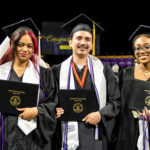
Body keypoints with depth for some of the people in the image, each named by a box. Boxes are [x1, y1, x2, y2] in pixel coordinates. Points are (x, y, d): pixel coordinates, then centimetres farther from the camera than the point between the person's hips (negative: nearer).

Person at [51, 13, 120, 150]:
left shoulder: (104, 69, 7)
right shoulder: (58, 70, 7)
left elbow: (116, 100, 6)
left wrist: (101, 114, -10)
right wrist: (54, 111, -11)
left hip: (94, 135, 0)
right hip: (67, 135, 0)